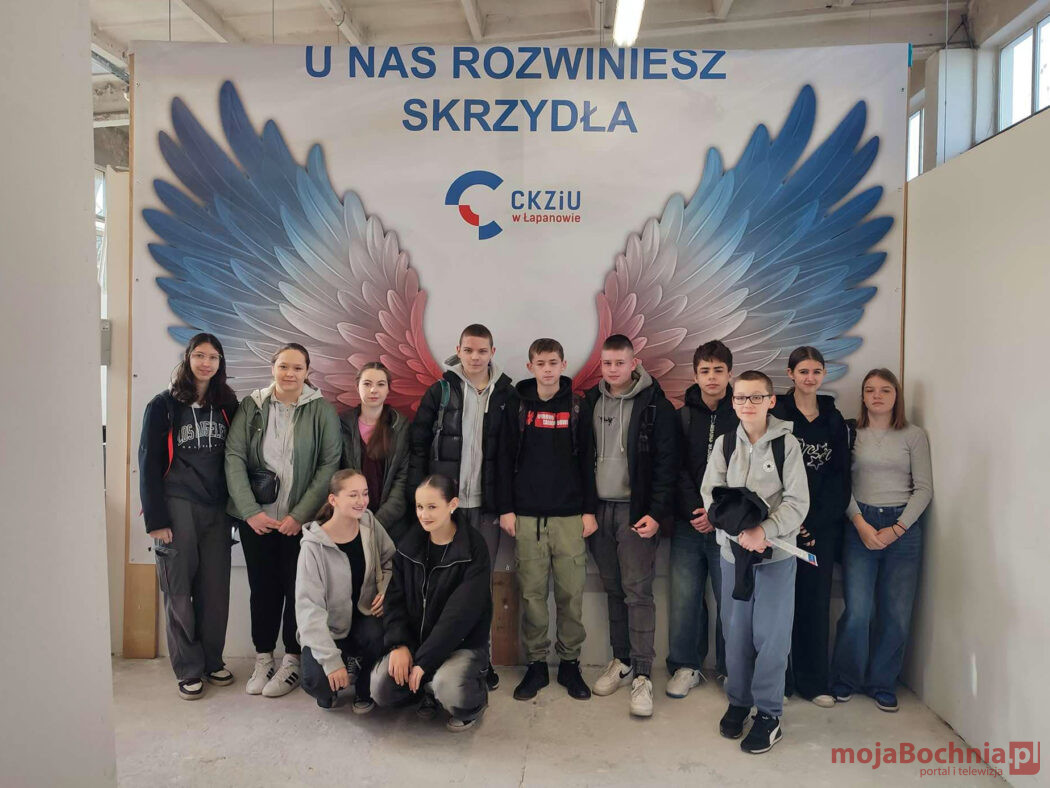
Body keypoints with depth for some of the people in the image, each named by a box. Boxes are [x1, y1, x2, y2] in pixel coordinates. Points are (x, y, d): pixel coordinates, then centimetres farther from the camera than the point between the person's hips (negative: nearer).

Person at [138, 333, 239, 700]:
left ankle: (212, 661, 21)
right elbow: (149, 463, -2)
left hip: (216, 509, 3)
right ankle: (188, 669, 15)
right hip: (177, 507, -3)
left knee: (215, 589, 6)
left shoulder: (227, 405, 9)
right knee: (179, 591, 3)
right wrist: (155, 519, -8)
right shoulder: (164, 405, 0)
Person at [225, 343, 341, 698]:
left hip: (301, 519, -2)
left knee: (297, 587, 4)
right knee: (262, 587, 9)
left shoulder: (322, 411, -3)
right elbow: (234, 457, -1)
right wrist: (251, 511, -9)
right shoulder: (251, 406, 2)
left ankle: (292, 661, 19)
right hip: (256, 517, 2)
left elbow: (329, 465, -6)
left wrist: (300, 514, -11)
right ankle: (263, 659, 25)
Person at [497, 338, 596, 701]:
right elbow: (505, 461, 4)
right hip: (526, 516, 0)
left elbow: (587, 463, 4)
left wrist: (589, 510, 0)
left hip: (569, 516, 0)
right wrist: (506, 509, -2)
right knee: (532, 593, 5)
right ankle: (536, 664, 18)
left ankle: (570, 663, 18)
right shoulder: (517, 407, 5)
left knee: (571, 593, 3)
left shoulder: (577, 408, 4)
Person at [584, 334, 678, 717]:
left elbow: (666, 464, -8)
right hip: (599, 508, 5)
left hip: (635, 511, -4)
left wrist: (656, 513, -14)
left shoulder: (655, 405, -6)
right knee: (614, 590, 13)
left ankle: (642, 675, 2)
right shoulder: (591, 402, 7)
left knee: (638, 592, -5)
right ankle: (621, 661, 24)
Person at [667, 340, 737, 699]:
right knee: (684, 599, 5)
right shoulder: (681, 417, 7)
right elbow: (676, 471, 1)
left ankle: (730, 669, 21)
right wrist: (696, 511, -11)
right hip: (688, 524, 2)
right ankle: (686, 666, 21)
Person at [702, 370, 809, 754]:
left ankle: (769, 713, 19)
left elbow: (798, 502, -9)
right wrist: (740, 529, -18)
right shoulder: (724, 443, 3)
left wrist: (764, 530, -22)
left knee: (771, 635, 3)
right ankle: (738, 701, 30)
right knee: (735, 632, 12)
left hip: (777, 553, -3)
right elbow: (710, 493, -3)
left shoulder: (786, 444, -6)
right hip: (732, 551, 3)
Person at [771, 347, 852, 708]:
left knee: (817, 599, 8)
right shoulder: (775, 414, -2)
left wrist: (816, 523, -6)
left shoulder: (834, 419, 10)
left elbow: (840, 477, 5)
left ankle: (813, 681, 20)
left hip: (822, 525, 3)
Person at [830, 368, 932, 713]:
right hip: (859, 526, -1)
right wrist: (860, 523, -11)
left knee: (896, 613, 2)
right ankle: (845, 679, 16)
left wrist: (896, 529, -8)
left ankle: (883, 683, 21)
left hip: (903, 527, 1)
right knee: (857, 611, -4)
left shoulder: (914, 436, 4)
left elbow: (924, 488, 1)